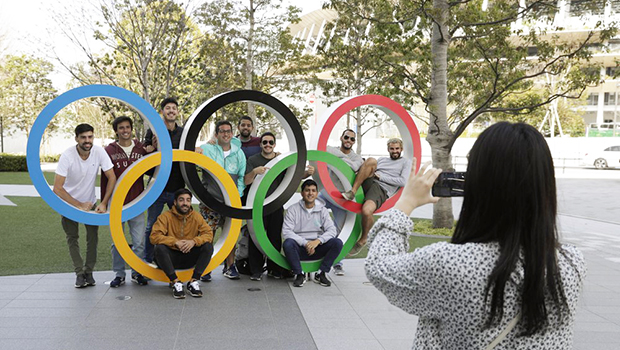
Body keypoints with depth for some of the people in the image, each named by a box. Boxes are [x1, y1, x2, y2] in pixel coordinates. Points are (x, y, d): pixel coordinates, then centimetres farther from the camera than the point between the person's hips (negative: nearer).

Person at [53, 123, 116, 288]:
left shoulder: (99, 152, -20)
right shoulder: (67, 156, -26)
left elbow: (112, 178, -14)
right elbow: (57, 188, -26)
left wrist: (104, 203, -21)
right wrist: (79, 205, -25)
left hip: (90, 202, 2)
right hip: (69, 202, -2)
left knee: (93, 237, -1)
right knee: (72, 238, 2)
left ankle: (89, 272, 12)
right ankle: (79, 273, 11)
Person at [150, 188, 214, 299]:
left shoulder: (196, 217, 0)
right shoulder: (166, 216, -8)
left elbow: (208, 233, -8)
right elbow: (154, 236, -18)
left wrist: (194, 241, -27)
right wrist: (175, 242, -29)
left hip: (189, 258, 2)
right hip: (171, 258, -2)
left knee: (208, 246, -21)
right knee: (159, 248, -31)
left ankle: (194, 281, -20)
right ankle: (175, 282, -25)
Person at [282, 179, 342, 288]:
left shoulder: (322, 210, 7)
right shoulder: (293, 210, -1)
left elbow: (332, 230, -4)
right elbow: (286, 232, -12)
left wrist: (318, 241, -22)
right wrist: (305, 243, -21)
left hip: (317, 248, 2)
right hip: (299, 249, -2)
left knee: (337, 243, -22)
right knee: (288, 243, -34)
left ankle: (321, 274, -9)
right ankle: (299, 274, -13)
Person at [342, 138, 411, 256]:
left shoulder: (406, 162, 15)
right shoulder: (382, 159, 31)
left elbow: (403, 182, -1)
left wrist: (380, 176, -2)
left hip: (382, 190, -4)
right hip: (369, 183, 4)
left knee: (366, 211, -36)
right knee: (371, 160, -24)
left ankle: (363, 239, -7)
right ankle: (352, 192, -28)